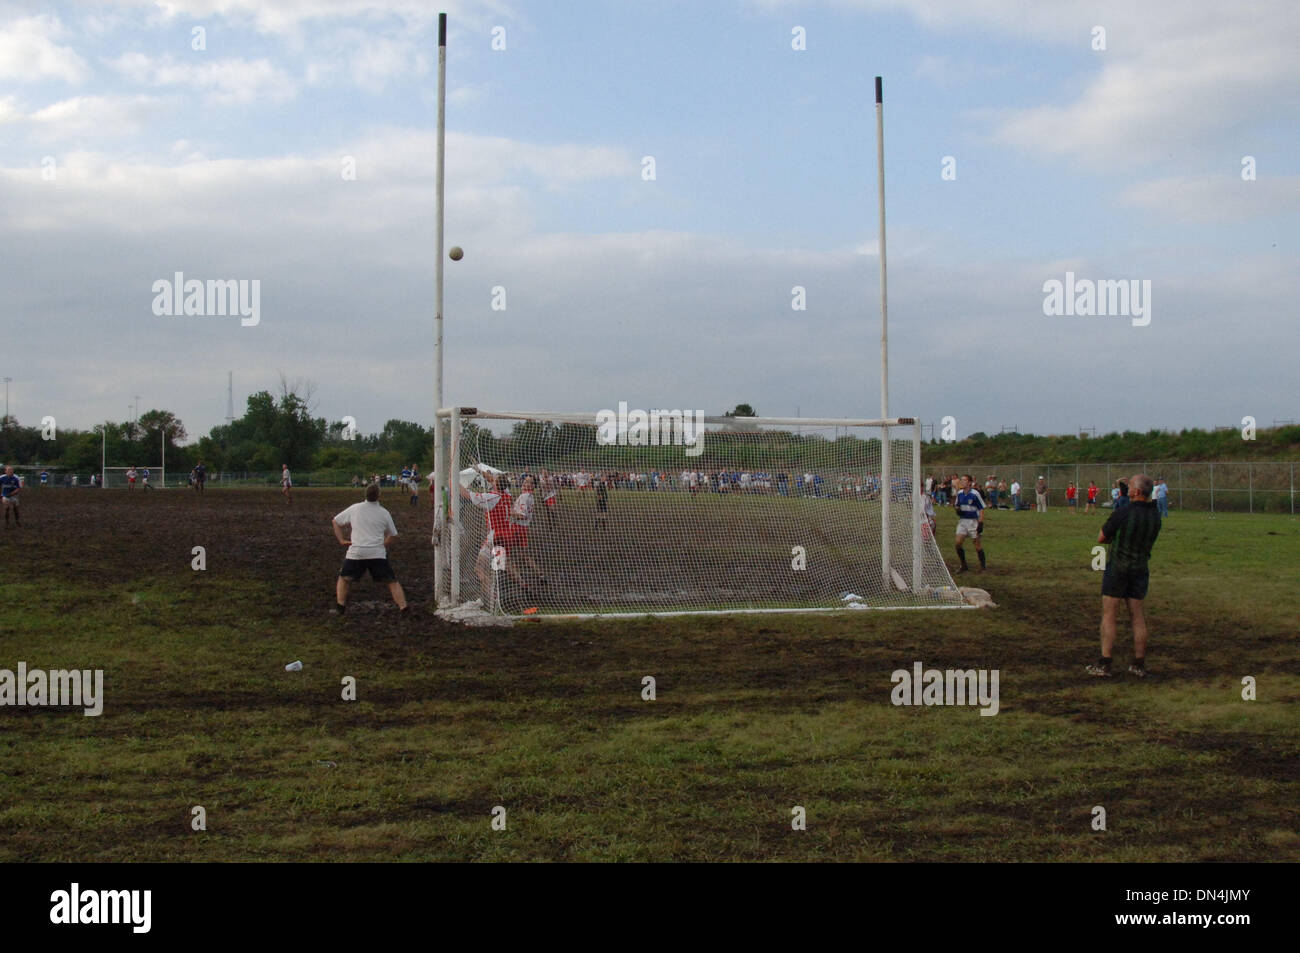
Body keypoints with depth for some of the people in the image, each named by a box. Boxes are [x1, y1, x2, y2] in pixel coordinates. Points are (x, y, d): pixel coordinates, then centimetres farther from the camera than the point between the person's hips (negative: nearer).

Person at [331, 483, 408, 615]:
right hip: (378, 553, -1)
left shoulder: (354, 508, 7)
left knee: (344, 579, 20)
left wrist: (341, 540, 13)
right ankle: (403, 605, -4)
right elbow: (393, 535, 12)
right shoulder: (384, 513, 4)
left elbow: (335, 522, 15)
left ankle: (340, 606, 8)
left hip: (355, 552, 1)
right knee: (392, 581, 6)